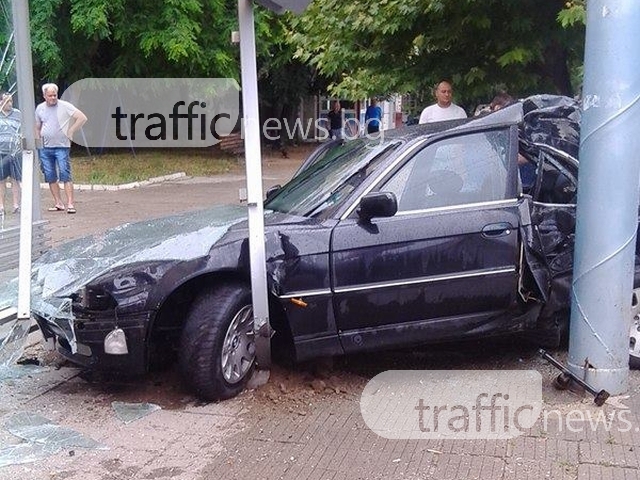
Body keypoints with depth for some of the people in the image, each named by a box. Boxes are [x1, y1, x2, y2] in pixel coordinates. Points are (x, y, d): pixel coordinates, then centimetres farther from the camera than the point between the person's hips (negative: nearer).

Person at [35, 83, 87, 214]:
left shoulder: (64, 106, -5)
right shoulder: (40, 108, 9)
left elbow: (82, 118, -9)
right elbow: (37, 128, 21)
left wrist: (70, 132, -8)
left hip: (62, 147, -5)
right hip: (45, 148, 5)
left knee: (65, 176, -10)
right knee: (50, 177, 5)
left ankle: (70, 204, -11)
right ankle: (58, 203, 13)